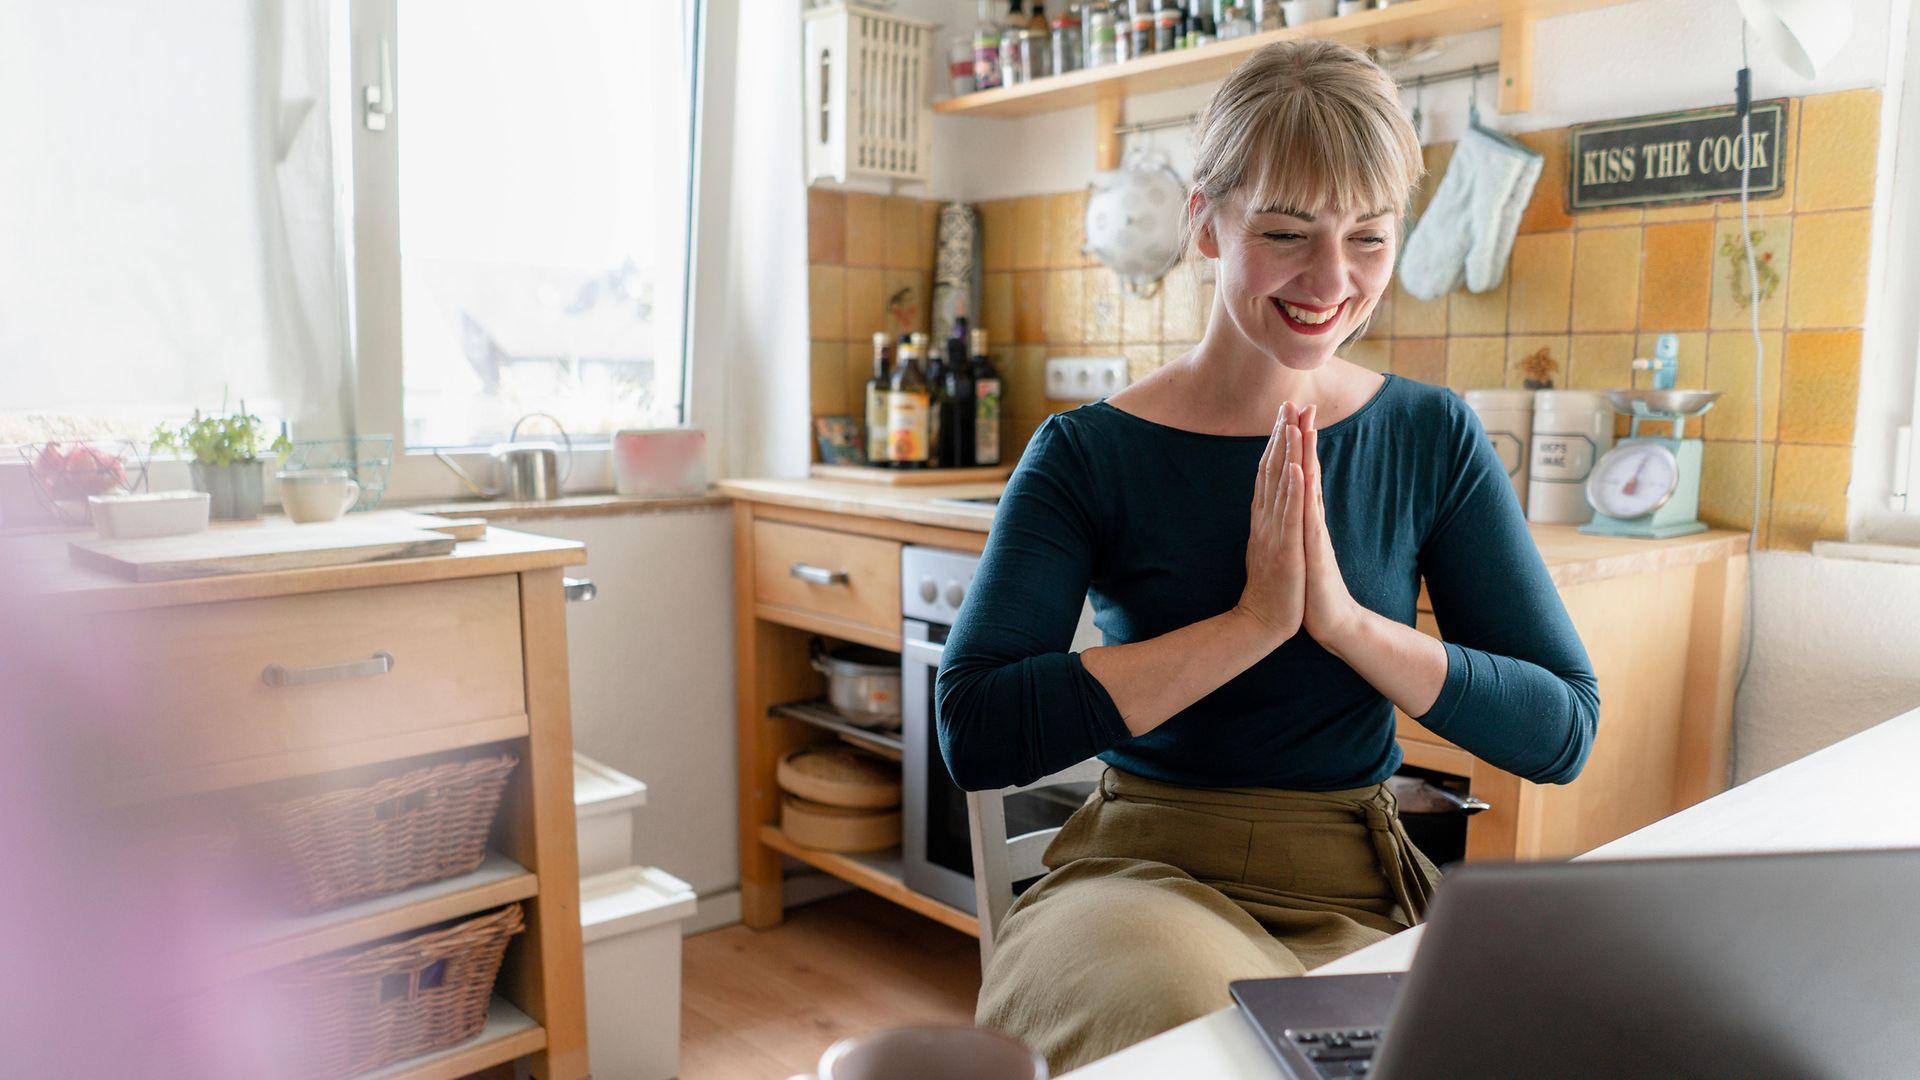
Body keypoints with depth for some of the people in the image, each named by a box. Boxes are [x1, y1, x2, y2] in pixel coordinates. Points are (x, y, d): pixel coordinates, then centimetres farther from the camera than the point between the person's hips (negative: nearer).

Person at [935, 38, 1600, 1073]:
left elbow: (1564, 730, 0)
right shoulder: (1090, 453, -6)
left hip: (1356, 894, 3)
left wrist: (1346, 620, -16)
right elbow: (975, 732, -17)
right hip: (1142, 871, -2)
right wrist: (1252, 621, -19)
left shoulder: (1432, 439, 3)